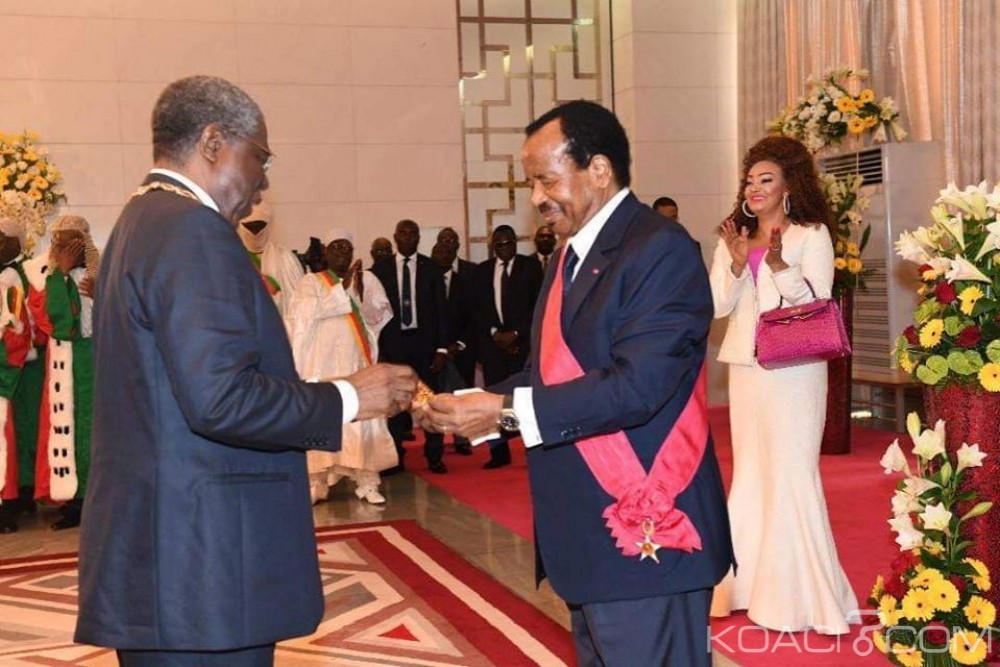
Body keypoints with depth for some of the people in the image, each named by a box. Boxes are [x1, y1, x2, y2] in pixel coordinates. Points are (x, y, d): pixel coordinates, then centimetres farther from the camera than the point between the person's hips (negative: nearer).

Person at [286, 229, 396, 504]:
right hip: (322, 363, -1)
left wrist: (361, 291, -16)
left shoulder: (368, 279, 10)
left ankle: (367, 482, -1)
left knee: (362, 419, -4)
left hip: (358, 362, 1)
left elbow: (381, 316, 0)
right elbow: (308, 311, -11)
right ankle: (316, 482, 0)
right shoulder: (311, 282, 7)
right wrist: (343, 288, -17)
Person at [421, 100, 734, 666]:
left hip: (643, 533, -8)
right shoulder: (571, 254, 14)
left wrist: (507, 410, -22)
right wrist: (476, 406, -1)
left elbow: (636, 386, -23)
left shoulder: (660, 249, -14)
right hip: (586, 534, 9)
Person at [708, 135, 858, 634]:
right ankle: (754, 582, 22)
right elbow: (718, 306, 4)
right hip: (746, 368, 5)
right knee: (749, 472, 11)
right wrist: (737, 265, -12)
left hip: (794, 369, -5)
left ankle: (799, 594, 4)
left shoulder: (811, 235, -1)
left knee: (791, 471, -5)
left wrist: (778, 264, -22)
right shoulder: (734, 239, 12)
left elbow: (817, 301, -10)